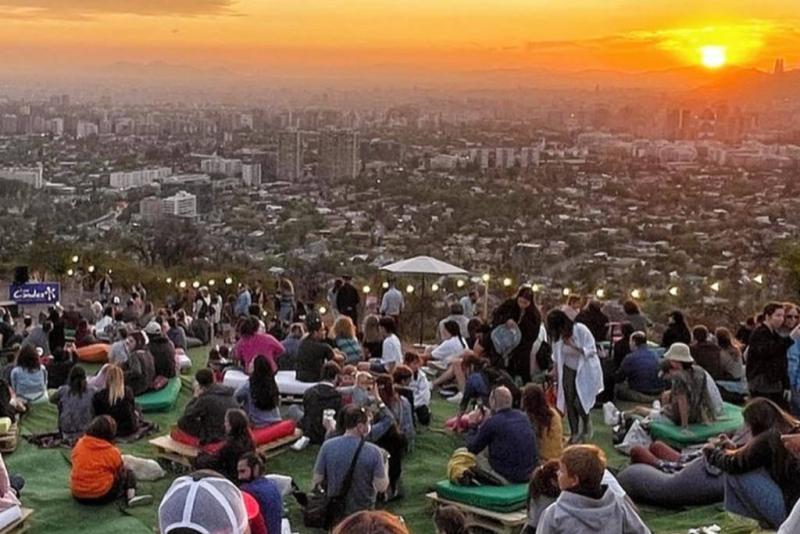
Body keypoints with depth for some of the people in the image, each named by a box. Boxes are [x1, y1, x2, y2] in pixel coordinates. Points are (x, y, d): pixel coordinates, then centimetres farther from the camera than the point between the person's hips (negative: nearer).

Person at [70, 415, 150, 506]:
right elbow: (120, 474, 0)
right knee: (129, 474, 17)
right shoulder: (112, 451, -11)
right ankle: (131, 496, -4)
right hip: (102, 496, -5)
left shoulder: (79, 444, 0)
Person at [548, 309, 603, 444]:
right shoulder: (557, 336, -10)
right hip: (568, 371, 4)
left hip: (585, 371, -4)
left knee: (579, 402, -9)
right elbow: (557, 357, 3)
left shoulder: (581, 330, -23)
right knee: (570, 402, -1)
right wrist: (556, 374, 3)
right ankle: (574, 433, 13)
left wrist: (574, 346, -31)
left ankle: (587, 426, 20)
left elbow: (591, 350, -18)